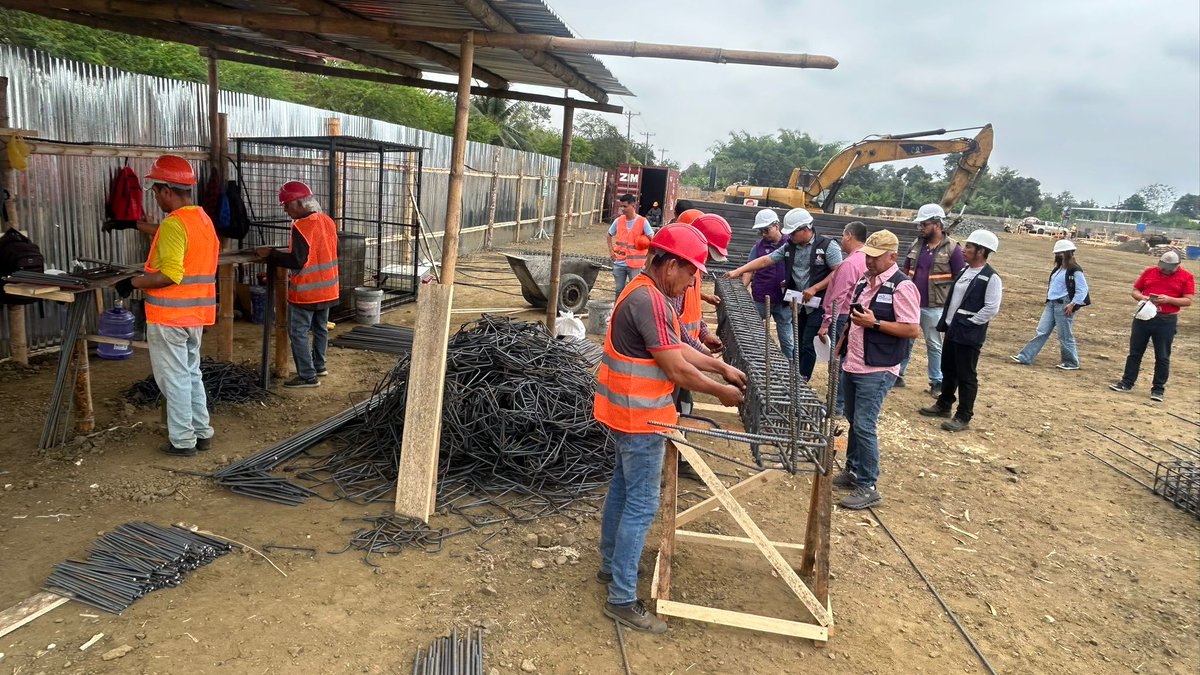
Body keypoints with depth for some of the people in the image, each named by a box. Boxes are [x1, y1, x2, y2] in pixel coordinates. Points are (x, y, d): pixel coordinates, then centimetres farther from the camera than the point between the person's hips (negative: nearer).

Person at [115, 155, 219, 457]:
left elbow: (170, 275, -23)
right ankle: (202, 433, 24)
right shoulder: (202, 218, 10)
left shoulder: (174, 223, -18)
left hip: (169, 317, -9)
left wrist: (132, 283, -12)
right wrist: (136, 224, 39)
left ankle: (183, 441, 9)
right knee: (191, 374, 18)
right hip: (195, 314, 9)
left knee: (174, 379, 1)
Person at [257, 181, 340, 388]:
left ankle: (308, 376, 1)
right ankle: (319, 366, 33)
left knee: (298, 333, 0)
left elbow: (297, 261, -21)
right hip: (328, 288, 8)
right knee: (321, 328, 20)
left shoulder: (301, 226, -20)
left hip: (305, 292, -8)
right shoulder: (328, 221, 5)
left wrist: (270, 254, -11)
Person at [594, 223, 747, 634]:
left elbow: (677, 349, 15)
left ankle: (611, 565, 37)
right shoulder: (649, 301, -24)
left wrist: (722, 367, 12)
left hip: (627, 412, 11)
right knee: (641, 505, -3)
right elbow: (677, 370, -22)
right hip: (640, 417, -11)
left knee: (623, 488, 21)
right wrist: (720, 392, -8)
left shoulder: (647, 292, 9)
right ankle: (622, 599, 7)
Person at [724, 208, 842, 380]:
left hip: (818, 304, -5)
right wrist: (738, 271, -2)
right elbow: (765, 260, 5)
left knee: (808, 344, -6)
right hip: (799, 304, 5)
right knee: (799, 344, 10)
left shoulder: (827, 246, -9)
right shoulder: (789, 247, 6)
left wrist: (814, 288, -17)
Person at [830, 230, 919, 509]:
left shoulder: (902, 286, -15)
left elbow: (912, 330, -17)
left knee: (864, 426, -8)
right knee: (853, 420, 17)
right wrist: (841, 345, 17)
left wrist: (875, 323, -22)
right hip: (853, 364, 8)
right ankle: (852, 470, 32)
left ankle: (867, 487, 3)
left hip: (877, 371, -8)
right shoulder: (865, 280, 10)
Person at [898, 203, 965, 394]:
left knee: (934, 345, 6)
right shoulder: (917, 244, 6)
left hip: (934, 307, -5)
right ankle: (898, 374, 24)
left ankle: (937, 381, 18)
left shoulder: (952, 248, -9)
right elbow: (905, 271, 15)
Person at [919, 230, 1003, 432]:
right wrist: (945, 321, 11)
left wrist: (968, 324, -15)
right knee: (948, 370, 19)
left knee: (966, 376, 0)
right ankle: (943, 405, 34)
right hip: (952, 330, 8)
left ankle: (963, 417, 10)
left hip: (969, 335, -8)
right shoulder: (964, 271, 10)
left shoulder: (991, 278, -15)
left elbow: (992, 309, -19)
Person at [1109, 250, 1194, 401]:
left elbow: (1188, 301, -5)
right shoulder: (1149, 272, 6)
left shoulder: (1186, 277, -1)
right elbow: (1135, 291, 10)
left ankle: (1158, 389, 12)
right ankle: (1127, 382, 17)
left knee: (1162, 357, 4)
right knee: (1135, 352, 9)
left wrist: (1169, 299, -20)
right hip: (1143, 317, 3)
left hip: (1166, 321, -2)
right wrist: (1141, 297, -11)